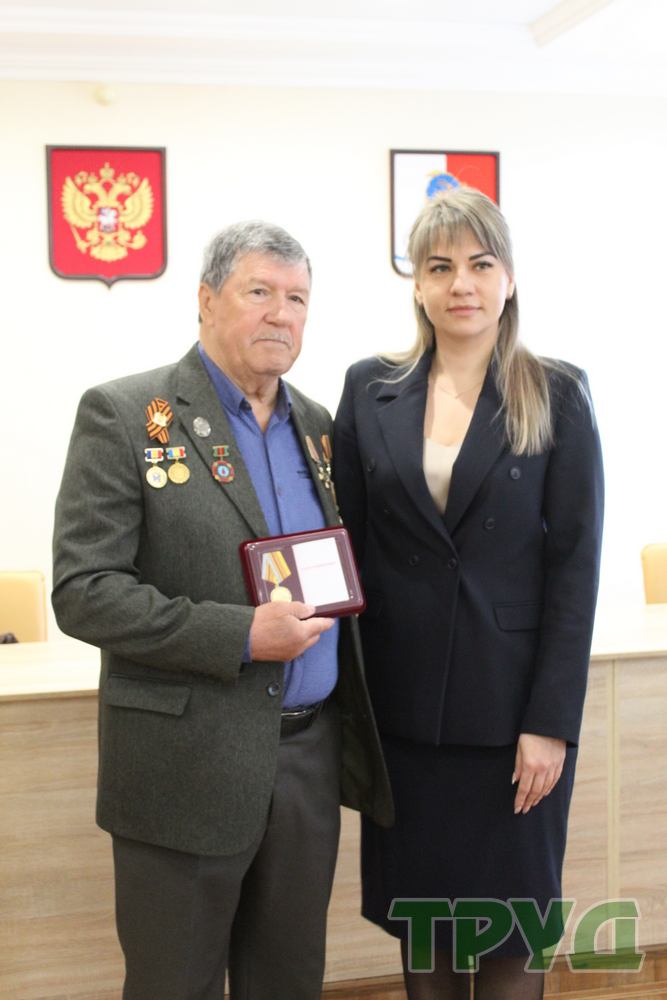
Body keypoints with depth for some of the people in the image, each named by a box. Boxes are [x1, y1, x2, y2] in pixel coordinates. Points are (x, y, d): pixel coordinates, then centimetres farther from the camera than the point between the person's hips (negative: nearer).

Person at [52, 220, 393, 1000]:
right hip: (187, 765, -5)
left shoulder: (315, 426, 10)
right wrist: (240, 636, -20)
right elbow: (82, 591, -14)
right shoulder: (123, 415, -8)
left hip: (309, 756, 6)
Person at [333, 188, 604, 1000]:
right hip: (402, 704, 2)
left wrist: (551, 721, -10)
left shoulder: (557, 397, -4)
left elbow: (574, 564, -6)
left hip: (511, 706, -2)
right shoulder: (371, 390, 3)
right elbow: (346, 544, 5)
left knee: (510, 925, 9)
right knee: (417, 908, 14)